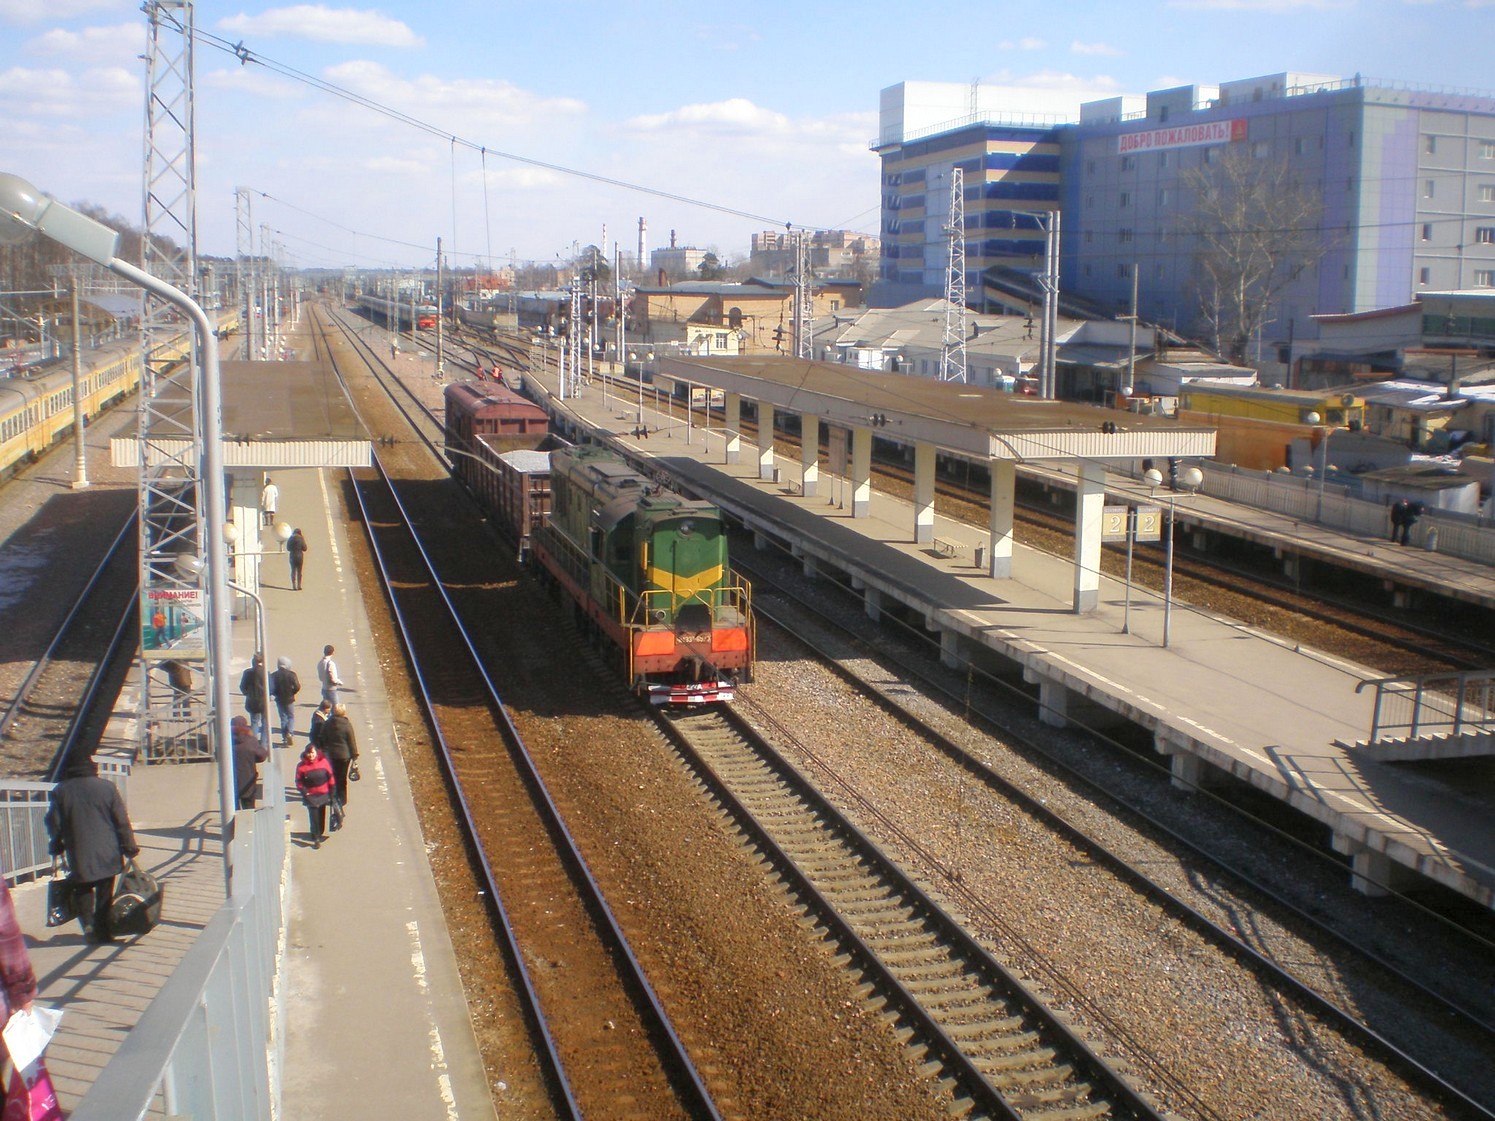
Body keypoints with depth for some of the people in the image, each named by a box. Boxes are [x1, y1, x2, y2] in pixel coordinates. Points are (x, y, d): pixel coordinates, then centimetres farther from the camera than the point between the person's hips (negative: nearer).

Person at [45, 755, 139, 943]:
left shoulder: (60, 791, -3)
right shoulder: (107, 787, -5)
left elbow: (54, 824, 3)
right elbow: (122, 821, -3)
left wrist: (55, 850, 17)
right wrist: (130, 848, 4)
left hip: (79, 856, 0)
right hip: (107, 855, 0)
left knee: (83, 888, 18)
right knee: (104, 893, 10)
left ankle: (87, 922, 1)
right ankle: (103, 931, 12)